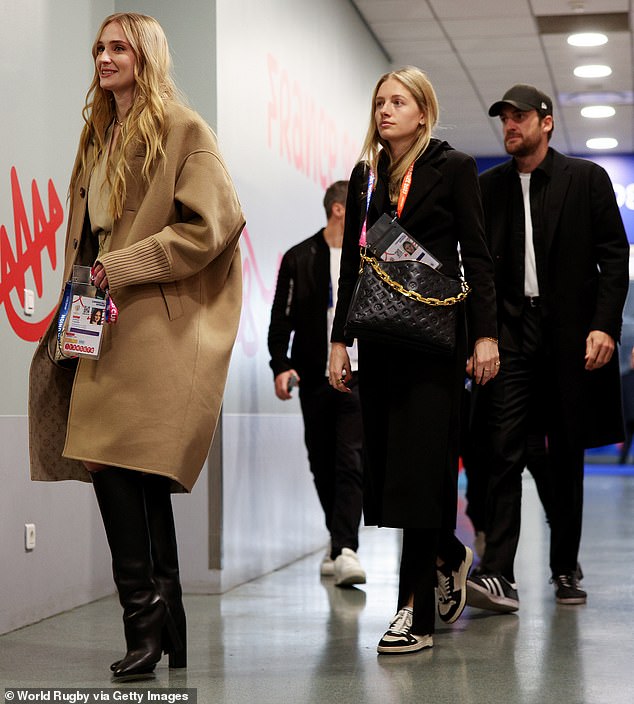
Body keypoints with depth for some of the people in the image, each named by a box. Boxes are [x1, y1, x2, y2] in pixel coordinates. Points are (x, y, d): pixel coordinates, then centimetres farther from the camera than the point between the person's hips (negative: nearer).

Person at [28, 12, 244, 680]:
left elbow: (212, 224, -13)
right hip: (107, 318, 8)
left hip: (153, 324, -8)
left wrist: (121, 267, -14)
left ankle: (145, 619, -11)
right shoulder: (99, 133, 21)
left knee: (113, 460, -18)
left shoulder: (184, 130, -4)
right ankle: (169, 632, 14)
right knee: (141, 478, 8)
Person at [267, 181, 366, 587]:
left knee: (351, 463, -13)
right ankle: (340, 543, 26)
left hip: (358, 375, 0)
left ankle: (345, 550, -19)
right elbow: (282, 318, 0)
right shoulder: (300, 259, 2)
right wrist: (281, 365, -11)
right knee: (323, 466, 10)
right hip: (315, 378, 0)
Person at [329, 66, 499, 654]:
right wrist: (339, 339, 8)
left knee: (421, 464, -8)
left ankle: (417, 613, -5)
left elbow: (476, 257, -2)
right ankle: (450, 558, 31)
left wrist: (485, 334, -8)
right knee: (385, 465, 5)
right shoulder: (365, 176, 14)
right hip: (379, 335, 5)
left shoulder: (452, 168, 1)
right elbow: (351, 264, 14)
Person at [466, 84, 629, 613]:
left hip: (570, 332, -1)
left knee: (567, 455, 7)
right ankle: (498, 575, -13)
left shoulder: (587, 179, 4)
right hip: (510, 329, 1)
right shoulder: (490, 187, 12)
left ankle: (566, 570, 18)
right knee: (505, 452, -9)